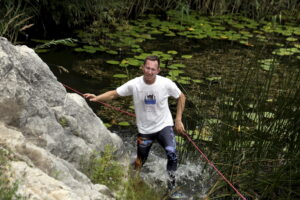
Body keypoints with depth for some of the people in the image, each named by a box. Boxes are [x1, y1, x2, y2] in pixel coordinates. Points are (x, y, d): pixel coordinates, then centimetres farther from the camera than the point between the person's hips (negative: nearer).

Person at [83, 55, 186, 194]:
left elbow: (181, 97, -1)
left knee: (171, 153, -25)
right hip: (144, 130, 1)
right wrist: (97, 98, -25)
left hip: (164, 126, -1)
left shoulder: (166, 84, -17)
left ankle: (171, 179, 4)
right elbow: (113, 94, -8)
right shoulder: (134, 84, -16)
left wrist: (178, 120, -2)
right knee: (140, 161, 15)